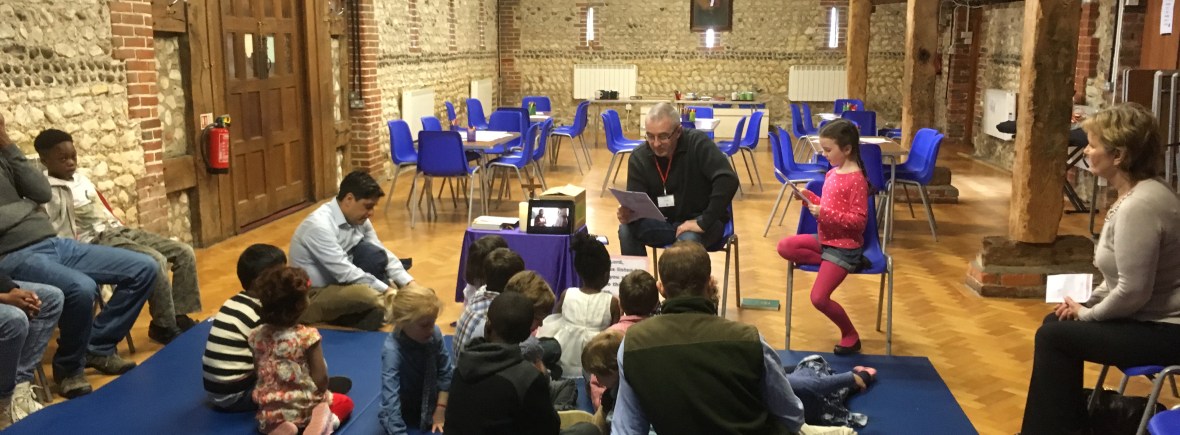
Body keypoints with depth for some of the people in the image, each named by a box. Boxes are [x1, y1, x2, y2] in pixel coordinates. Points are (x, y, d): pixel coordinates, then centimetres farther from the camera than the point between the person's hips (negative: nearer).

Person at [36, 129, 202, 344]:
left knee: (184, 252, -4)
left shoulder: (81, 177, 16)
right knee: (156, 261, -30)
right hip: (94, 241, -8)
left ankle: (180, 317, 0)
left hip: (118, 230, 8)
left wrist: (120, 228, 15)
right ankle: (164, 326, -14)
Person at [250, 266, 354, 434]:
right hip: (304, 408, -2)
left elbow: (259, 373, 3)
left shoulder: (257, 336, -7)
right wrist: (319, 395, 4)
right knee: (345, 402, 27)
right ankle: (323, 420, -9)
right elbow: (321, 379, -18)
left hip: (269, 411, 3)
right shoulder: (307, 336, -20)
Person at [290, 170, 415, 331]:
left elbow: (382, 253, 3)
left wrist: (408, 283, -10)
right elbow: (344, 272, -27)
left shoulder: (358, 219, -1)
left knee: (372, 253, -19)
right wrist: (387, 291, -24)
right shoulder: (319, 225, -25)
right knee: (369, 297, -35)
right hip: (311, 296, -8)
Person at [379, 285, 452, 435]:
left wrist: (440, 408, -8)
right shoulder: (392, 350, -35)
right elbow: (390, 399, -39)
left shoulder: (434, 334, -21)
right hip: (407, 408, -5)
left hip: (432, 397, 5)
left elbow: (444, 371, -6)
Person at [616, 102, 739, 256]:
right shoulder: (639, 157, -6)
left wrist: (704, 222, -32)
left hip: (698, 219, -4)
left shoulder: (697, 143, -20)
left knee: (688, 240, -36)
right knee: (627, 230, -21)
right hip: (664, 222, 4)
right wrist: (629, 214, -31)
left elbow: (727, 180, -31)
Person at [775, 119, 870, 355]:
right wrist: (810, 198, 0)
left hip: (844, 245, -9)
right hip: (825, 239, 9)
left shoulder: (857, 179, -19)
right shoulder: (832, 173, 7)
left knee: (819, 298, -13)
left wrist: (824, 214, -28)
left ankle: (851, 336, 13)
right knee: (785, 247, -9)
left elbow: (859, 221, -22)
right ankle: (843, 265, -4)